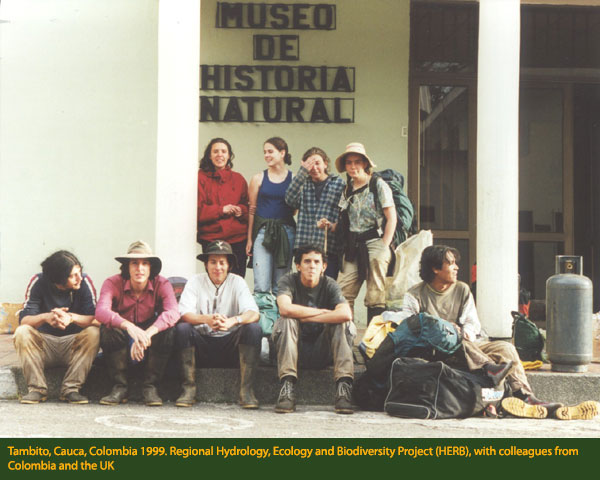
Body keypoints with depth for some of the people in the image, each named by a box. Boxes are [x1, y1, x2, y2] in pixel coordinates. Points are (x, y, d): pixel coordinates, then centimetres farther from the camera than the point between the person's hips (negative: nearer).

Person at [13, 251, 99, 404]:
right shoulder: (39, 282, -11)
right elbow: (24, 320, -19)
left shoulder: (85, 282, -12)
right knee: (21, 332, -27)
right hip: (44, 344, 0)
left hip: (73, 344, 0)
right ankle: (37, 389, -20)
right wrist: (45, 317, -40)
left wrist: (71, 317, -39)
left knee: (93, 333, -29)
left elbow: (96, 320, -20)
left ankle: (71, 389, -23)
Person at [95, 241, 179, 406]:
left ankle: (150, 387, -19)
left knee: (168, 329, -29)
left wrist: (147, 334, -48)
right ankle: (120, 387, -21)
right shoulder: (113, 283, -15)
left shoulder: (161, 284, -12)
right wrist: (129, 326, -53)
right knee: (107, 329, -31)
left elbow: (173, 312, -31)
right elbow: (101, 311, -34)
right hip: (122, 343, 0)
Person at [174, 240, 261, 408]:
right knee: (182, 328, -27)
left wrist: (233, 321, -37)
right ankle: (189, 388, -22)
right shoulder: (195, 282, 1)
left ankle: (246, 390, -26)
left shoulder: (237, 282, 1)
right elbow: (184, 314, -14)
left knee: (254, 329, -26)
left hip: (230, 346, 0)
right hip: (202, 347, 0)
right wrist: (206, 319, -37)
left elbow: (253, 314, -14)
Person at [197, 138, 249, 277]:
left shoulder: (238, 179, 14)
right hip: (211, 238, -3)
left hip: (238, 239, 3)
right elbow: (198, 210, -3)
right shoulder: (201, 177, 3)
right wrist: (221, 209, -10)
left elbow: (249, 208, 18)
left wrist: (241, 211, -4)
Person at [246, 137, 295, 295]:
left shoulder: (294, 179, 5)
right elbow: (252, 210, 7)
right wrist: (249, 239, 4)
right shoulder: (258, 178, 6)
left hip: (285, 232, 1)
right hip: (263, 232, 0)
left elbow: (296, 208, 9)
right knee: (261, 286, -8)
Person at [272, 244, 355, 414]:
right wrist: (323, 312, -20)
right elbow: (285, 309, -30)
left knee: (343, 324, -22)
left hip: (323, 352, 1)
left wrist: (305, 317, -22)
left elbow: (346, 314, -26)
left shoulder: (329, 285, -6)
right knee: (286, 322, -27)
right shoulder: (288, 281, -7)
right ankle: (287, 388, -33)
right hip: (295, 350, -1)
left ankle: (343, 388, -29)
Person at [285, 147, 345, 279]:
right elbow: (290, 200, -6)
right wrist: (303, 172, -9)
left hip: (329, 248, -2)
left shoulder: (338, 183, 8)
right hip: (305, 247, 2)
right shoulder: (304, 184, 14)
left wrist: (333, 226, -15)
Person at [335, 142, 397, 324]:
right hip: (353, 247, 5)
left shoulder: (378, 185, 0)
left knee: (375, 298, -4)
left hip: (374, 243, -5)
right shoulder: (348, 190, 16)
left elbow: (392, 218, -3)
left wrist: (384, 247, -9)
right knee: (342, 294, -7)